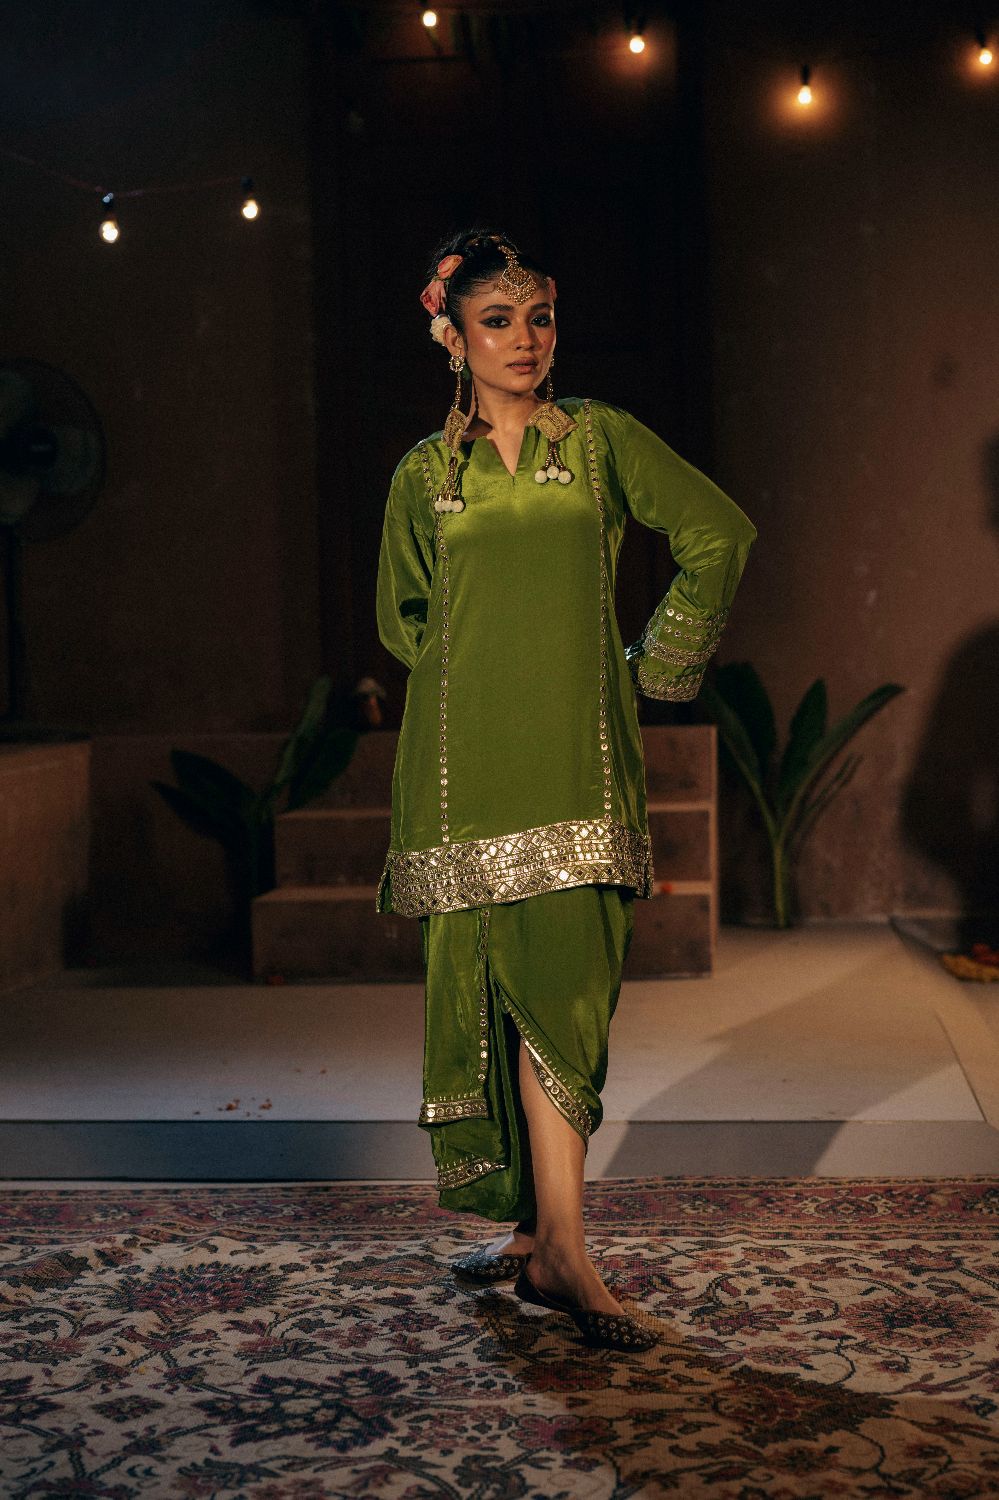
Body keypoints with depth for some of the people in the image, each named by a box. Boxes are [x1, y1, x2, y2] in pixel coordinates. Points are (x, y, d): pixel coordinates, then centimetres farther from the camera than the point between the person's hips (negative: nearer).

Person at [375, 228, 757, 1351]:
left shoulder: (602, 439, 7)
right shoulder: (424, 474, 11)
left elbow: (719, 536, 10)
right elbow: (400, 616, 22)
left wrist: (654, 662, 8)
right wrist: (473, 672, 11)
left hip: (574, 755, -1)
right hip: (467, 763, 1)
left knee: (563, 981, -8)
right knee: (510, 984, 0)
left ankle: (544, 1237, -2)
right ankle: (550, 1242, 9)